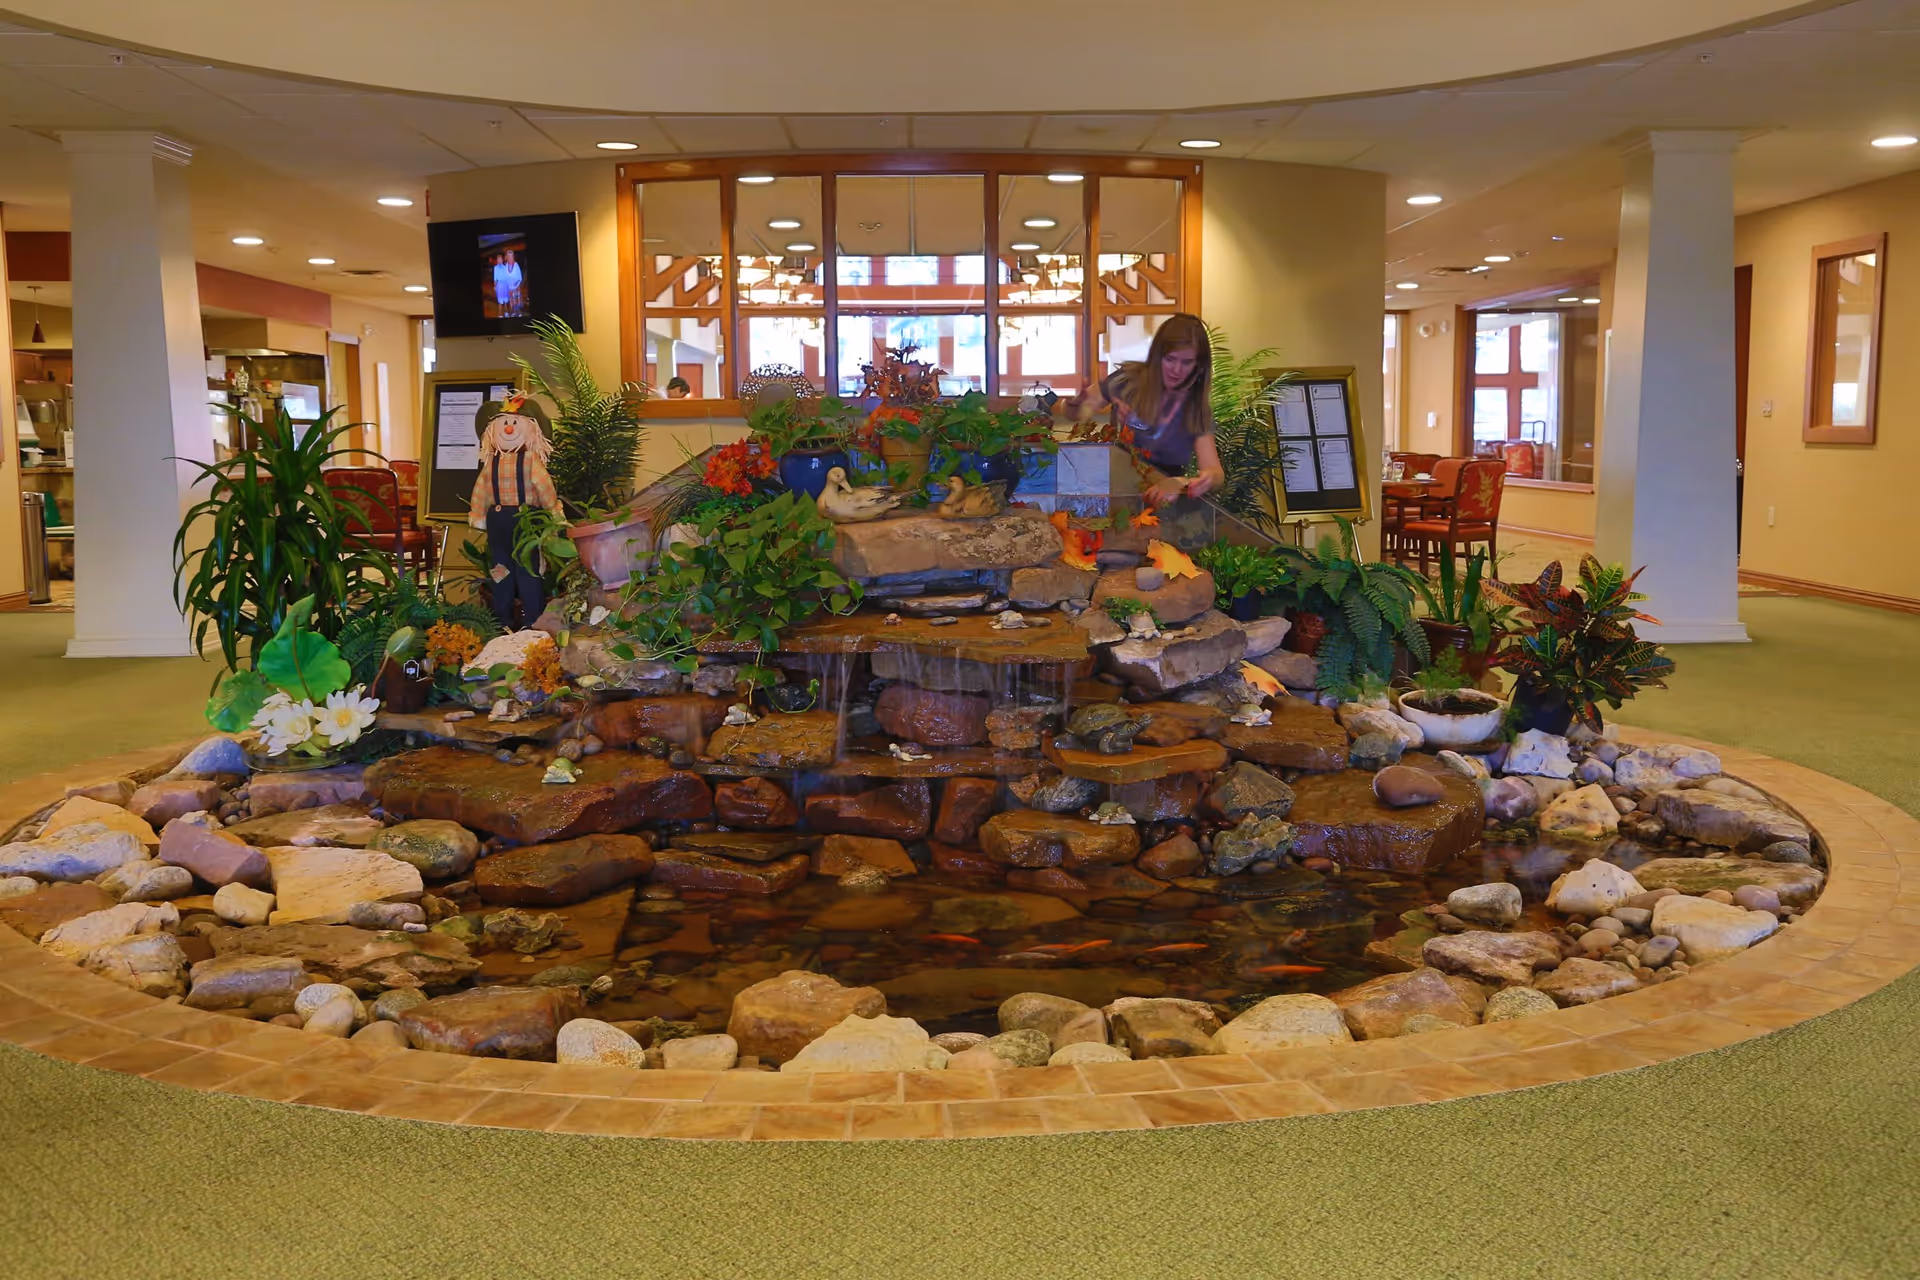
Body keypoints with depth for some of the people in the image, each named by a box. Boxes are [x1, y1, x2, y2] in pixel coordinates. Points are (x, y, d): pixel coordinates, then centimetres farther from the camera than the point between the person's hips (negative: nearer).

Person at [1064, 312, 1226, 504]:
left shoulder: (1197, 407, -3)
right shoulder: (1128, 379, -3)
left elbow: (1215, 471, -9)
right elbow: (1077, 414, 9)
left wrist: (1206, 480, -33)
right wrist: (1075, 403, -16)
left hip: (1162, 495, -1)